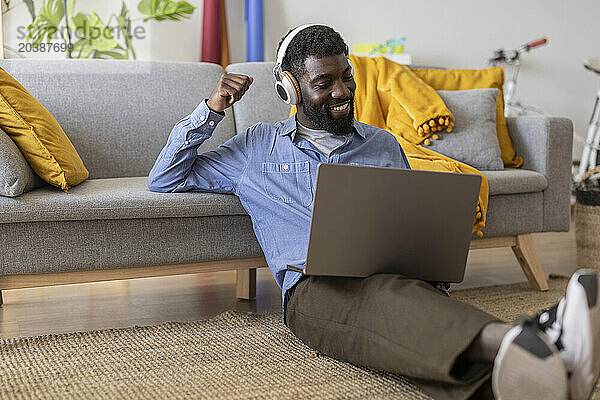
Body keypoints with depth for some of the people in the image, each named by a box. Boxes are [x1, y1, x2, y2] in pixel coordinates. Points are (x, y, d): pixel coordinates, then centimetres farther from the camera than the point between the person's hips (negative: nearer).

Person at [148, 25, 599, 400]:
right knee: (390, 296, -40)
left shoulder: (383, 145, 27)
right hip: (314, 287, -2)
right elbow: (164, 179, 24)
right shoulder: (257, 147, 22)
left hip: (398, 276, 3)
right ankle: (509, 345, -70)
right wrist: (212, 109, 12)